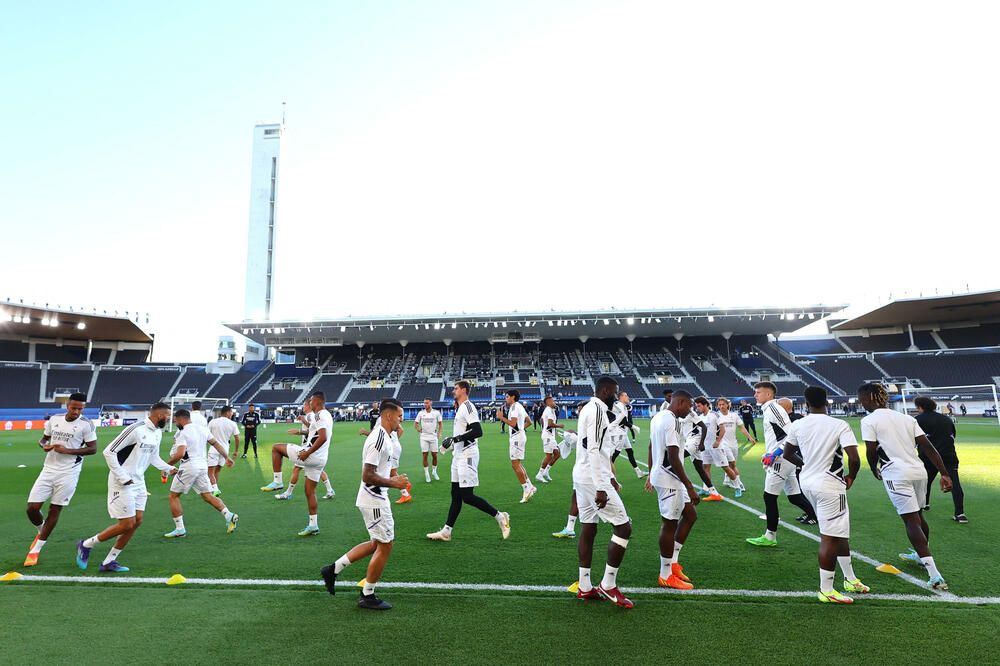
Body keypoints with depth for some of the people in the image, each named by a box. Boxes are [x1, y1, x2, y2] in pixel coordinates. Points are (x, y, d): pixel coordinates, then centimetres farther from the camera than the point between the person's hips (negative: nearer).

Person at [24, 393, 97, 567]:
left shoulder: (86, 424, -8)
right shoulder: (54, 419, 5)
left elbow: (93, 449, -7)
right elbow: (43, 438, 19)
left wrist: (68, 450, -17)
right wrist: (44, 445, -4)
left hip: (68, 473, -4)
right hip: (49, 469, 4)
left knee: (55, 510, 2)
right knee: (32, 508, 1)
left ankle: (35, 550, 18)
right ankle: (41, 532, 34)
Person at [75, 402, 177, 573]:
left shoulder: (157, 433, 8)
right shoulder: (136, 429, -21)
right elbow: (109, 451, -19)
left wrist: (168, 468, 5)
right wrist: (123, 478, -18)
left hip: (138, 482, 9)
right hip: (122, 483, -9)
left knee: (137, 521, 7)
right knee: (127, 524, -5)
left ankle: (108, 562, 19)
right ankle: (86, 544, 19)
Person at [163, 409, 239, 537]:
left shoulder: (183, 433, -11)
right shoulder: (203, 429, 11)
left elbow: (180, 454, -23)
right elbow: (216, 443, 14)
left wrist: (167, 464, -9)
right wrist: (227, 457, 20)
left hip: (188, 467, -7)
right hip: (203, 465, 7)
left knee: (174, 496, 9)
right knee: (207, 496, 11)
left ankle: (179, 529, 10)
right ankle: (229, 515, -5)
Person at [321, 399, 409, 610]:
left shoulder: (383, 436, 10)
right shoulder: (378, 439, -22)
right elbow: (367, 476, -25)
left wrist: (392, 479, 13)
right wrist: (394, 483, -17)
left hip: (377, 498, 10)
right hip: (374, 500, -10)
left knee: (378, 544, 19)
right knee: (385, 546, 1)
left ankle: (333, 569, 25)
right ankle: (367, 596, 17)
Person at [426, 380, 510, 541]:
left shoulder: (468, 407, -15)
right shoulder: (459, 408, 17)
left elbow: (478, 431, -24)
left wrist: (455, 439, -21)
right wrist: (452, 440, 18)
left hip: (467, 456, -10)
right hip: (459, 455, 10)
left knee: (467, 496, -8)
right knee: (456, 495, 12)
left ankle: (500, 516, 4)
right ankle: (446, 531, 18)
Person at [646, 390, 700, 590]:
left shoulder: (658, 417, 12)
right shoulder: (671, 421, -20)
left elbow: (651, 448, 22)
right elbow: (673, 458, -24)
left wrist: (651, 475, 30)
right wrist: (690, 487, -20)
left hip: (659, 475, 10)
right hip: (669, 480, -10)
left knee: (690, 515, 17)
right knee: (669, 524, 0)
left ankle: (673, 562, 24)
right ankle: (666, 575, 13)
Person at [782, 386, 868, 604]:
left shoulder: (798, 425, 0)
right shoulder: (840, 426, -12)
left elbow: (787, 454, 11)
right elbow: (854, 459, -19)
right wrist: (851, 477, 1)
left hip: (807, 482, 6)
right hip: (829, 485, -6)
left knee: (839, 532, 22)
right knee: (830, 538, 2)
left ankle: (850, 579, 34)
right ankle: (826, 590, 9)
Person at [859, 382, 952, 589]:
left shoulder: (869, 421, -7)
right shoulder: (906, 418, 11)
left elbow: (871, 452, -8)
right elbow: (928, 447, 6)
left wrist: (875, 471, 11)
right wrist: (944, 474, 6)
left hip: (897, 475, -7)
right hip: (918, 471, 7)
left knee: (911, 521, -4)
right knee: (918, 515, 25)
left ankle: (935, 576, -10)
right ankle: (920, 555, 47)